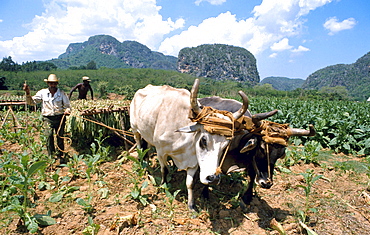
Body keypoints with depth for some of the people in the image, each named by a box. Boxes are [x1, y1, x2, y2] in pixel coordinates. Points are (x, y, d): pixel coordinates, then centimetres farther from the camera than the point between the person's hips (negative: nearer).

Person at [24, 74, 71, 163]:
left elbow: (67, 106, 6)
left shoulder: (62, 93, 3)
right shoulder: (42, 93, 5)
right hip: (47, 118, 0)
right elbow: (32, 102, 7)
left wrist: (67, 110, -16)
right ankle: (51, 156, 1)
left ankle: (60, 156, 19)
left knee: (60, 137, 5)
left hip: (59, 118, 0)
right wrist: (28, 93, -8)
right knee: (49, 136, -11)